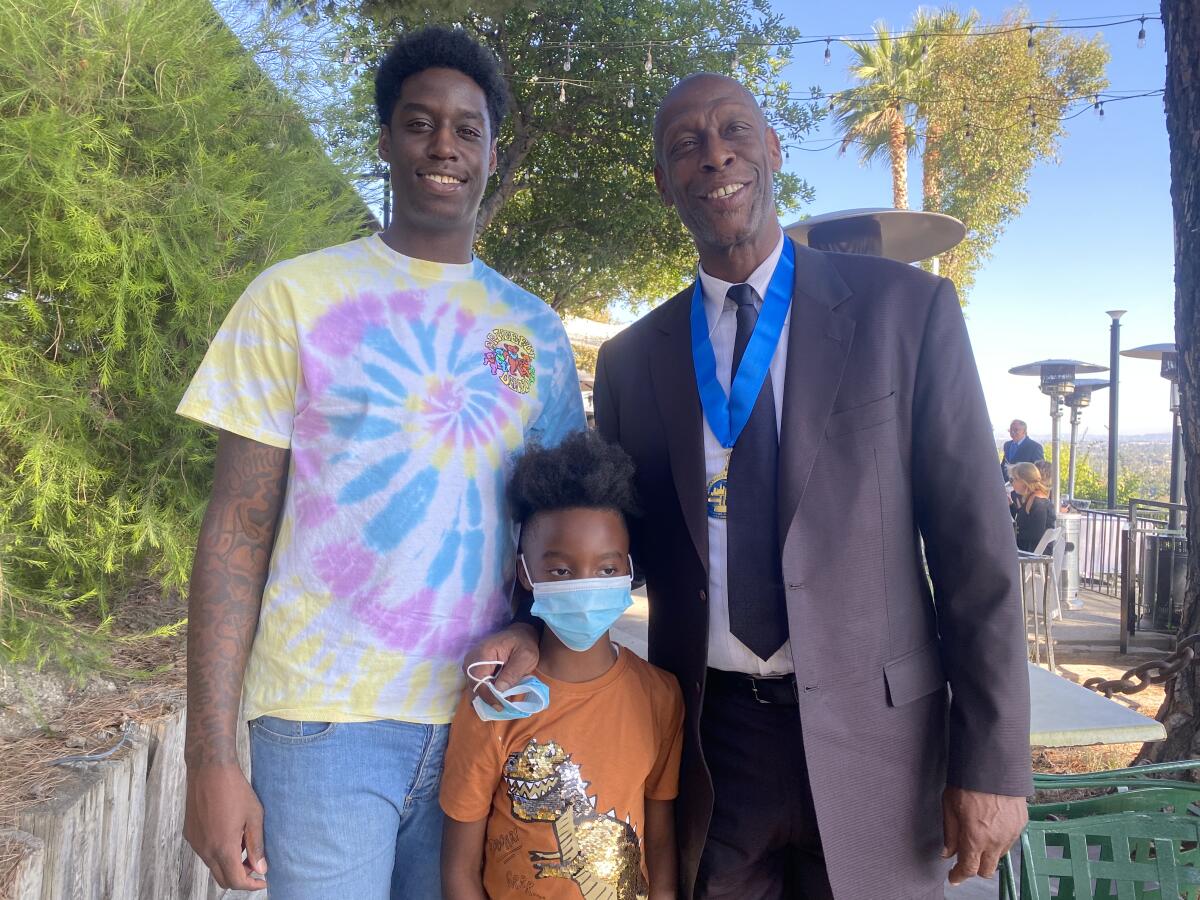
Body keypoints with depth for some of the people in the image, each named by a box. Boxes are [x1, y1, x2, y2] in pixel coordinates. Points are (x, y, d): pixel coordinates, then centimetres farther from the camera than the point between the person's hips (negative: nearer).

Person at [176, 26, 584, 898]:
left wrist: (541, 628, -8)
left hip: (481, 713, 3)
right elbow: (238, 530, -3)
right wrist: (210, 754, -7)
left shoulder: (536, 330, 7)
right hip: (325, 717, -3)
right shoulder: (296, 296, -1)